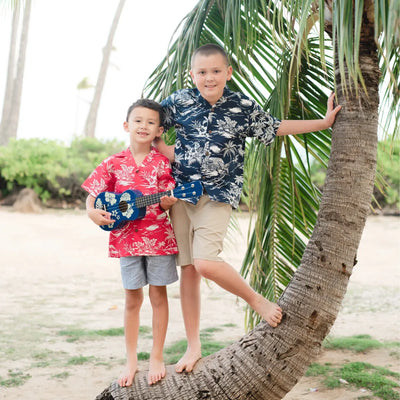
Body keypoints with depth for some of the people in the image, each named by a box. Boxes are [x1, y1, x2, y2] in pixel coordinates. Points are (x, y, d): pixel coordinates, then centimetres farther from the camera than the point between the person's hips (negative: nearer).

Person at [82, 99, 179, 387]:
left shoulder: (163, 162, -1)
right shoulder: (114, 164, 1)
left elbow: (167, 203, -1)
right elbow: (92, 196, 5)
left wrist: (168, 201, -23)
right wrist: (93, 212, -14)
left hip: (159, 236, -1)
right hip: (126, 237, 1)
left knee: (158, 294, 5)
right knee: (132, 299, 8)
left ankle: (157, 358, 18)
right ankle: (131, 361, 20)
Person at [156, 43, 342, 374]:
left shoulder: (244, 107, 0)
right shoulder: (179, 102, 2)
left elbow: (277, 128, 12)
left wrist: (324, 122, 11)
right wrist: (164, 149, -3)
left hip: (219, 195, -2)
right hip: (181, 193, 3)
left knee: (205, 262, -22)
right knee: (187, 269, 5)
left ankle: (258, 301, 4)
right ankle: (193, 346, 17)